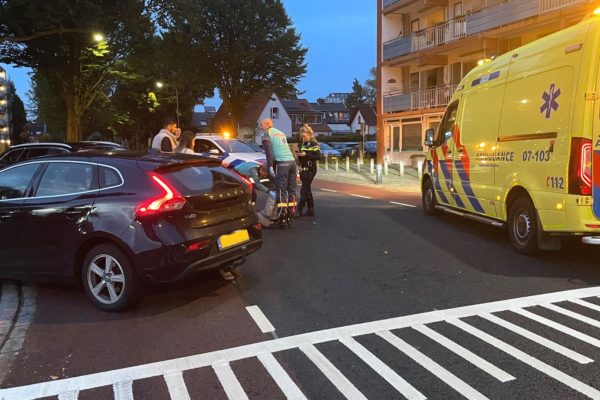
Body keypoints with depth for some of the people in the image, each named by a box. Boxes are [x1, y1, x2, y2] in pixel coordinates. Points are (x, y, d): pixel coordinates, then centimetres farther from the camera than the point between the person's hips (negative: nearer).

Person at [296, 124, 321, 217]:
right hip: (303, 169, 8)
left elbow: (318, 156, -16)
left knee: (304, 189, -9)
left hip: (310, 169, -8)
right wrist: (298, 154, -3)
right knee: (307, 189, 10)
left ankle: (299, 209, -7)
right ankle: (311, 210, 17)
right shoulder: (302, 144, 11)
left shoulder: (314, 144, -8)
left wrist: (306, 154, -20)